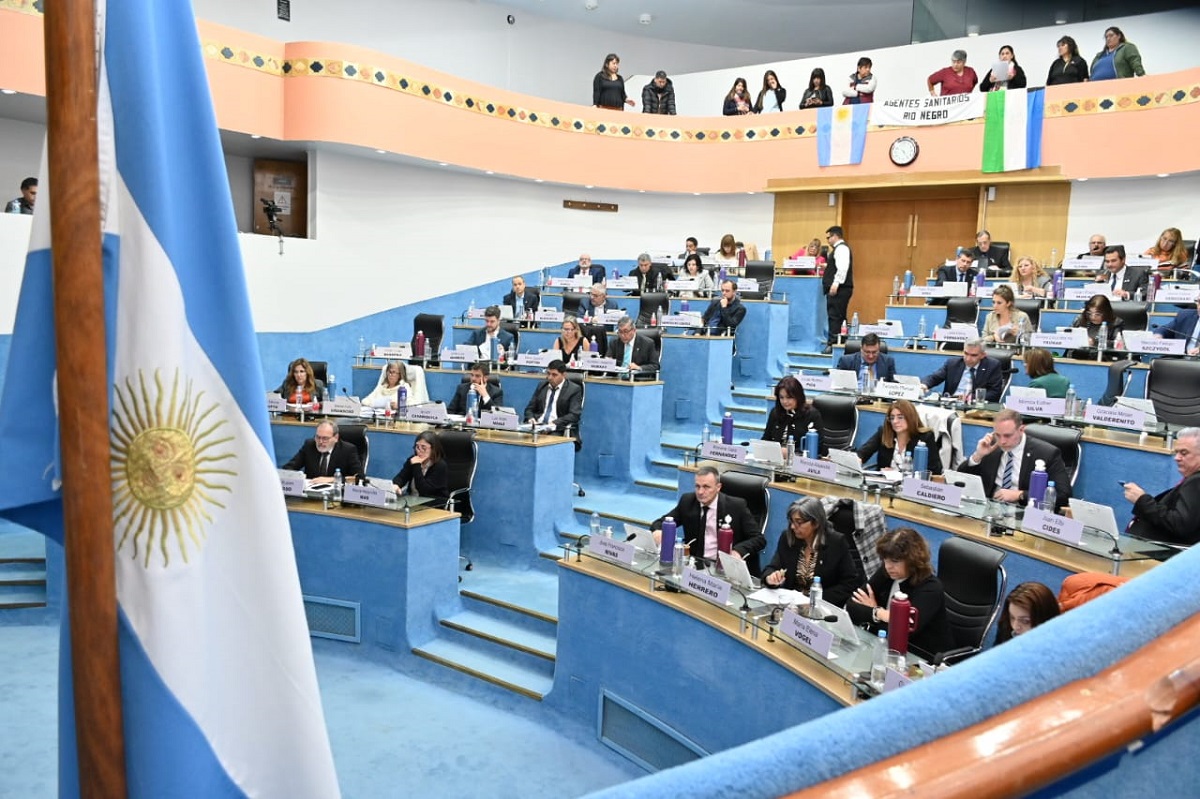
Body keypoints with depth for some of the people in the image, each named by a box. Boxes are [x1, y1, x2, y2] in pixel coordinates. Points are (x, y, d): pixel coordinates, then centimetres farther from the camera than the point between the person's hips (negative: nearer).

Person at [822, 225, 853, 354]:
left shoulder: (841, 248, -11)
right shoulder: (839, 248, 21)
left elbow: (842, 268, -23)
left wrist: (836, 284, -26)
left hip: (840, 289, -10)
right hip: (836, 289, 10)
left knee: (835, 317, -11)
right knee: (835, 317, 11)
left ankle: (833, 344, -11)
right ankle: (834, 343, 14)